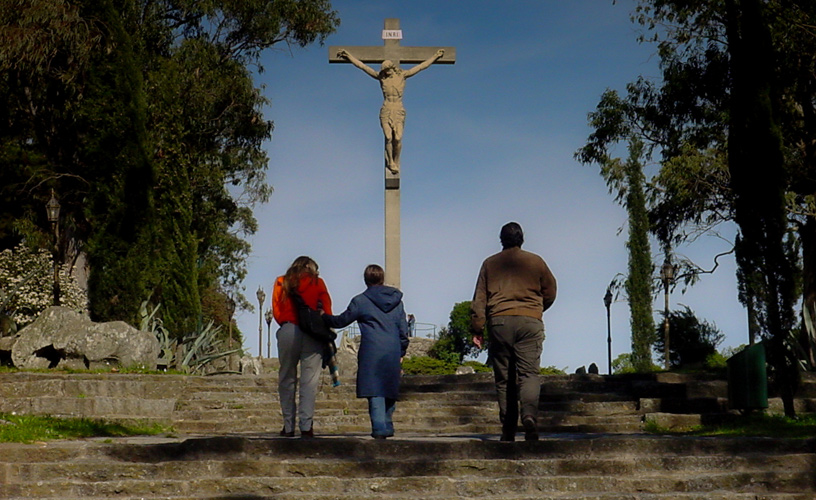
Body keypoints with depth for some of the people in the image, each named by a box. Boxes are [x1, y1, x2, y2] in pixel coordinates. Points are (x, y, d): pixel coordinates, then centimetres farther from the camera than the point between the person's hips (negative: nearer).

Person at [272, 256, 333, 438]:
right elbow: (326, 308, 5)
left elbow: (276, 312, 9)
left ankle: (288, 426, 7)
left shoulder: (281, 283, 15)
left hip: (288, 332, 1)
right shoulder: (317, 282, 11)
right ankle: (306, 426, -10)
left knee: (286, 379, 9)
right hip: (312, 334, -1)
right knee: (309, 380, -2)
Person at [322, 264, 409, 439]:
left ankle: (380, 428, -13)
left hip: (372, 351, -4)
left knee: (375, 391, -5)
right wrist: (401, 354, 22)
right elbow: (404, 330, 14)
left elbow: (340, 321, 9)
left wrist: (323, 316, 26)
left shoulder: (360, 301, 2)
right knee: (390, 391, 14)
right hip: (393, 352, 4)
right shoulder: (397, 300, 14)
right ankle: (388, 426, 17)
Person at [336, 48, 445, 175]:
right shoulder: (381, 77, 5)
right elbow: (362, 66, 6)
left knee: (398, 139, -14)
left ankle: (396, 162, 6)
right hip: (386, 111, 0)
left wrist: (435, 56, 12)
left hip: (399, 111, 0)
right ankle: (390, 162, 7)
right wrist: (348, 56, 4)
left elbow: (422, 66, 10)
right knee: (389, 138, -12)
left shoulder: (402, 75, 5)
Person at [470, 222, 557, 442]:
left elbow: (479, 298, 7)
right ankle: (529, 415, -31)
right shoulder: (535, 261, 10)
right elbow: (550, 293, 16)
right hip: (529, 321, -1)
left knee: (503, 378, 6)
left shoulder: (489, 264, 12)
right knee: (529, 373, -6)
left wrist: (477, 328, 8)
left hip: (499, 322, 1)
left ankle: (508, 430, 4)